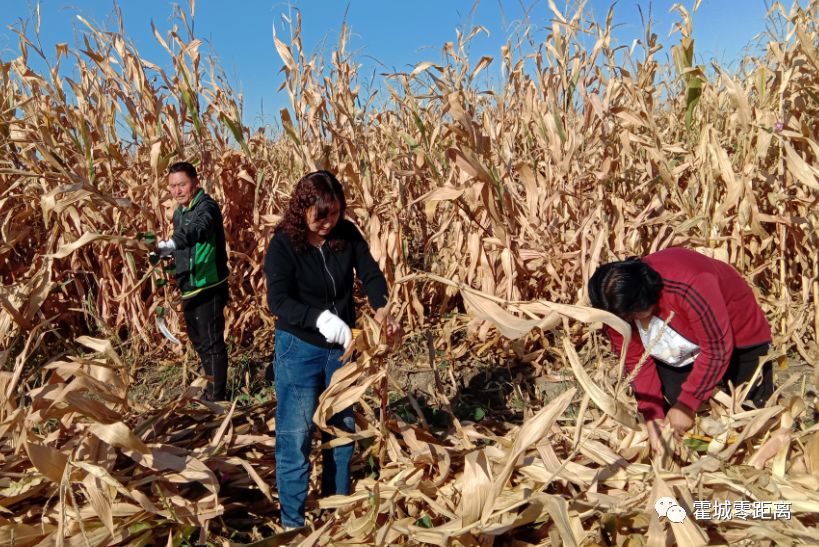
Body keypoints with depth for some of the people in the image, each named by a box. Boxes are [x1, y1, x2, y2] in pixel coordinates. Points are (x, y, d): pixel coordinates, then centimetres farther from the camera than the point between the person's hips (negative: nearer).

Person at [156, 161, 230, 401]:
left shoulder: (207, 206, -18)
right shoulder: (179, 212, 11)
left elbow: (197, 229, -40)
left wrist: (170, 244, -56)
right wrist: (165, 252, 3)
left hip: (209, 286, -9)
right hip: (189, 287, 9)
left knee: (212, 342, -3)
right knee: (198, 341, 19)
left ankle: (217, 398, 7)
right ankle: (213, 387, 35)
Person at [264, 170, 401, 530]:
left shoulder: (347, 234, -8)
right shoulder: (283, 245, -19)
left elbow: (371, 274, -7)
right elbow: (278, 301, -25)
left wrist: (381, 310, -27)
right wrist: (324, 319, -38)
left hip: (342, 346, 5)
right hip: (299, 349, -4)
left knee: (342, 428, 18)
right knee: (295, 436, 5)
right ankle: (293, 522, 23)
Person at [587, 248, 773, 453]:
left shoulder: (690, 286, -44)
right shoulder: (616, 309, -26)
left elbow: (717, 348, -35)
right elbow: (635, 361, -15)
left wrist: (686, 405, -29)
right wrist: (652, 416, -21)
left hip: (737, 333, -4)